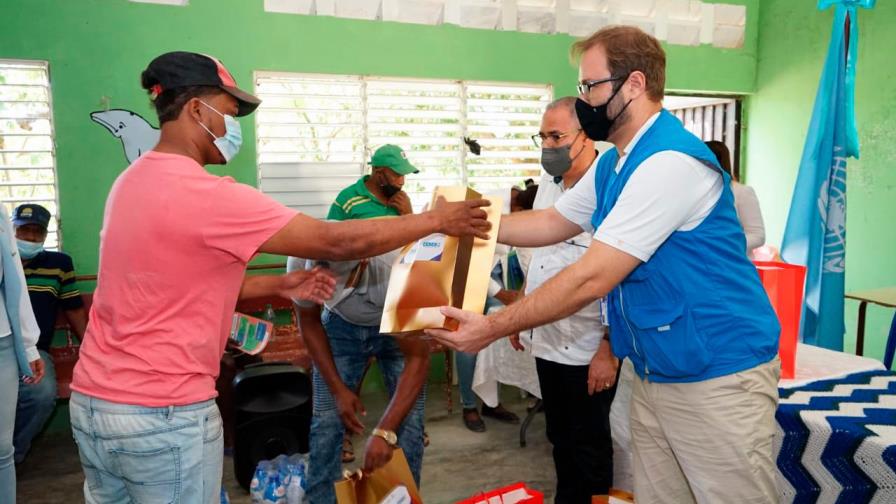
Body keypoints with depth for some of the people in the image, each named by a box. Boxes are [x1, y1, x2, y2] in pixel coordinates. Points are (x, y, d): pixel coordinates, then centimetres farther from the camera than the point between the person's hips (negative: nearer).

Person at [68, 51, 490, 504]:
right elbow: (336, 242, -19)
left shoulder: (133, 181, 7)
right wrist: (435, 220, -8)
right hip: (164, 413, -9)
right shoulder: (207, 195, -22)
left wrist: (279, 286, 7)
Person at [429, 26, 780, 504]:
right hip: (653, 375, 9)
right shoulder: (612, 164, 9)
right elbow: (551, 223, 19)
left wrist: (492, 327, -20)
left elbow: (592, 278, -26)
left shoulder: (669, 161, -24)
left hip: (717, 378, -9)